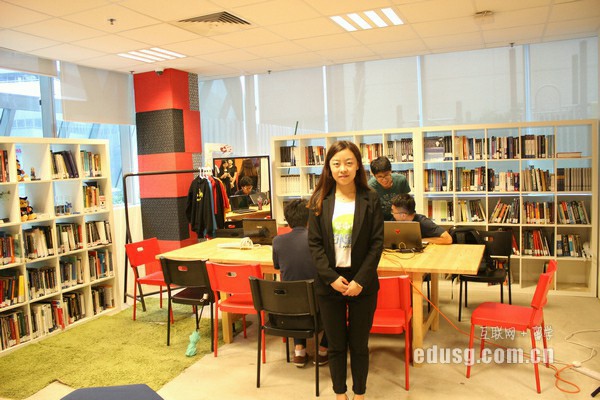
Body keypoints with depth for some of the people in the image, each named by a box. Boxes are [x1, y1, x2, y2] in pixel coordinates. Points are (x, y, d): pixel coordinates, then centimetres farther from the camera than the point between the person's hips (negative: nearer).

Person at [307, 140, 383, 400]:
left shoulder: (370, 199, -4)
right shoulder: (320, 201, -2)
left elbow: (377, 243, -5)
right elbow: (314, 243, -3)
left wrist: (360, 280, -13)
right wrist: (332, 277, -13)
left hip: (362, 283, -1)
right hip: (329, 283, 1)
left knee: (359, 344, 12)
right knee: (335, 345, 13)